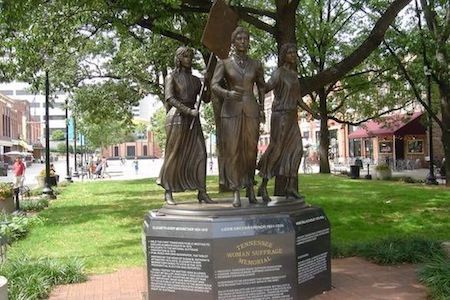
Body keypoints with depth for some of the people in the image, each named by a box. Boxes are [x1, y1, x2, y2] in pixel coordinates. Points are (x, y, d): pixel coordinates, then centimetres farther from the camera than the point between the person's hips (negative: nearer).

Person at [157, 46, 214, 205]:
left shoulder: (195, 79, 19)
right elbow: (169, 98, -12)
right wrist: (189, 110, -19)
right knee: (173, 154, -3)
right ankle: (168, 193, 6)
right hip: (177, 117, -5)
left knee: (199, 153, -6)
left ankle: (202, 192, -5)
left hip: (192, 119, 5)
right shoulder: (171, 77, 3)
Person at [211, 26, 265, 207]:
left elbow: (261, 87, 21)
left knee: (250, 149, 1)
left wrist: (262, 109, 10)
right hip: (231, 110, -2)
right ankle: (236, 192, 0)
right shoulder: (224, 63, 4)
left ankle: (249, 185, 21)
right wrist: (228, 93, -25)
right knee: (232, 150, -5)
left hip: (251, 110, 2)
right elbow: (214, 86, -5)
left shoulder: (256, 65, 11)